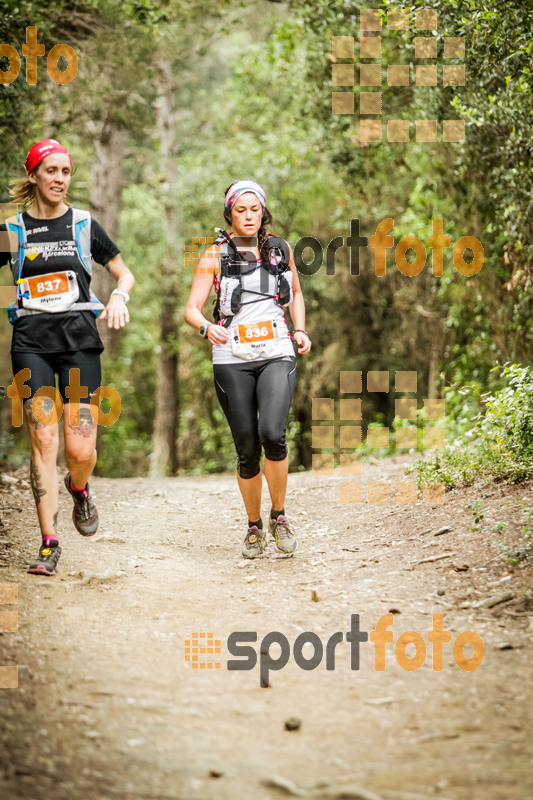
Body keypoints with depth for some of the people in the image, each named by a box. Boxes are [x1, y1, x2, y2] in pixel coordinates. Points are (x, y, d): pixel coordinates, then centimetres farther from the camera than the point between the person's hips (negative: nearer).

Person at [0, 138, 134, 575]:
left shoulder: (84, 224, 9)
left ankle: (79, 489, 29)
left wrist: (118, 297, -5)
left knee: (81, 448, -8)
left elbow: (124, 272, 16)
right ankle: (49, 543, -4)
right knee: (44, 442, -9)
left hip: (79, 338, 0)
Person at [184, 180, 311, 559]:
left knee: (272, 434, -21)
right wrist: (207, 327, -26)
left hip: (277, 355, 1)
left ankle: (279, 517, -2)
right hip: (233, 359, 0)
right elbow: (191, 309, -5)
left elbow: (296, 293, 25)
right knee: (247, 450, 1)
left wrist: (301, 330, 8)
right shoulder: (215, 255, 0)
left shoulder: (281, 249, 8)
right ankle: (254, 527, 23)